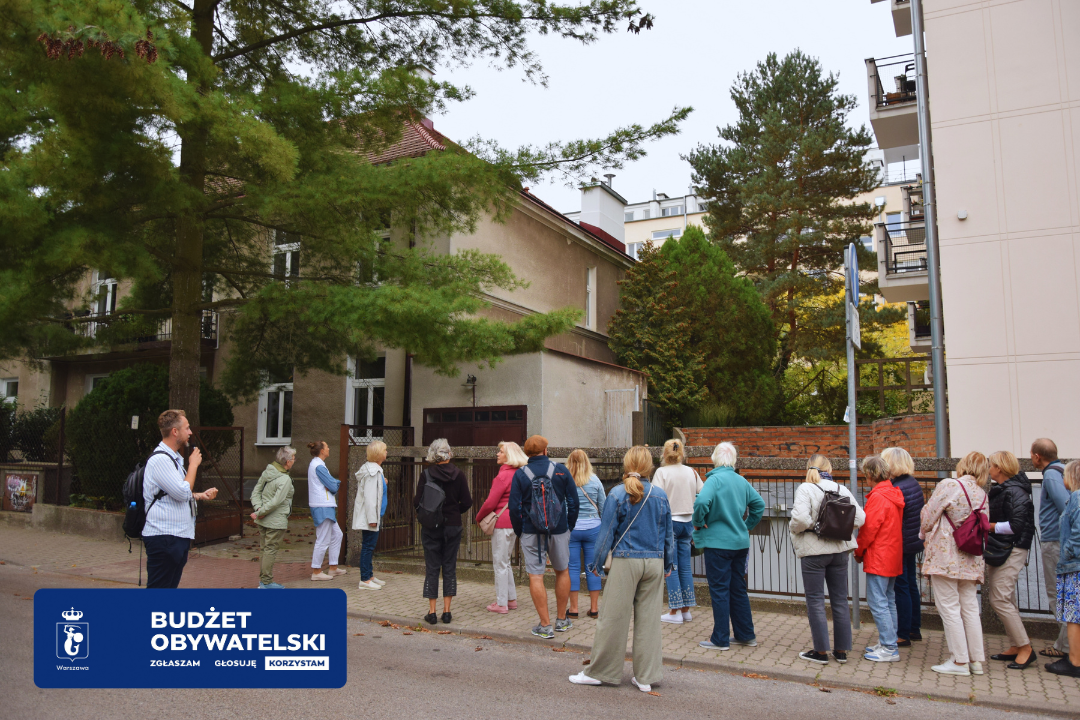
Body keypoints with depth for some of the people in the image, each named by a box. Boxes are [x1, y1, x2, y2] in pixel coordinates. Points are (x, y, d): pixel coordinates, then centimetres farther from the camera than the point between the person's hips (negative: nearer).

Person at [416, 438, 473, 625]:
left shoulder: (426, 474, -9)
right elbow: (467, 502, -5)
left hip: (431, 527, -1)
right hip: (453, 526, 1)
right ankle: (447, 611, 11)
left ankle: (432, 612, 9)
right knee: (450, 568, 9)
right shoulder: (458, 474, -5)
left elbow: (418, 502, -8)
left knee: (432, 569, 7)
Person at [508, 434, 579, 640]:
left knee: (536, 576, 3)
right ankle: (561, 620, 26)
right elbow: (573, 501, 1)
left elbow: (514, 507, -5)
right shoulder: (561, 470, -1)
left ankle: (545, 625, 2)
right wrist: (570, 526, 12)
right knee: (562, 571, 17)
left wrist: (519, 531, 7)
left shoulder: (520, 475, -4)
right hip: (559, 530, 2)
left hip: (531, 532, -2)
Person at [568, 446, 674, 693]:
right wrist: (669, 564, 21)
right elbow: (668, 534, 10)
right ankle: (646, 677, 16)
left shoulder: (617, 495, -8)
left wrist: (596, 564, 4)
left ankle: (599, 671, 15)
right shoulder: (660, 495, 2)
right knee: (649, 619, 9)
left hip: (626, 562, -3)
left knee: (613, 618, 4)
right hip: (654, 563, 4)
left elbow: (607, 532, -6)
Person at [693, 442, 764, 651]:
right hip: (740, 542, 7)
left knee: (719, 591, 1)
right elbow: (759, 504, 14)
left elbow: (701, 502, -31)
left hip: (718, 542, -7)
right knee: (738, 589, 17)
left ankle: (720, 640, 7)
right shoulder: (742, 481, 6)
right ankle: (746, 635, 25)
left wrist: (698, 523, -14)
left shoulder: (714, 480, -16)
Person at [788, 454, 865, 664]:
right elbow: (859, 518, -1)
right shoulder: (842, 489, 2)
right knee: (840, 600, 13)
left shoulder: (805, 489, -12)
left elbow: (801, 519, -24)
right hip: (839, 550, 5)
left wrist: (792, 528, -3)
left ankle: (821, 651, 9)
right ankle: (841, 650, 20)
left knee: (815, 601, 4)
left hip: (814, 551, -5)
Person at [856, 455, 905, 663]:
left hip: (878, 558, -10)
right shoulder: (894, 493, 10)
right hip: (893, 557, 10)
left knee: (877, 602, -5)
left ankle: (889, 649, -3)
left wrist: (859, 552, -3)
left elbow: (869, 529, -18)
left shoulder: (877, 497, -19)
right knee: (888, 601, 15)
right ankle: (887, 643, 23)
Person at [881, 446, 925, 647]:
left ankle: (903, 635, 5)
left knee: (901, 588, -2)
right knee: (911, 585, 17)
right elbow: (921, 512, 14)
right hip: (914, 542, 9)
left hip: (901, 545, -9)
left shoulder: (897, 489, -21)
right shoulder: (914, 484, 6)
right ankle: (915, 629, 28)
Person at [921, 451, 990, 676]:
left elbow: (928, 518, -8)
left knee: (949, 609, 1)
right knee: (970, 608, 13)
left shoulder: (949, 485, -13)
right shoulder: (982, 495, 5)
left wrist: (925, 536, 12)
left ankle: (959, 661, 4)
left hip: (945, 557, -6)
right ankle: (976, 660, 19)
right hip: (970, 559, 6)